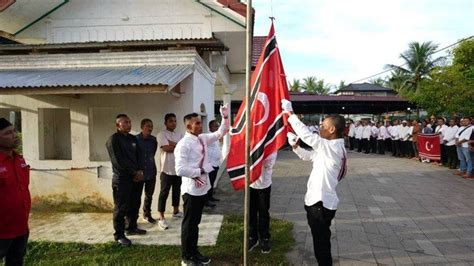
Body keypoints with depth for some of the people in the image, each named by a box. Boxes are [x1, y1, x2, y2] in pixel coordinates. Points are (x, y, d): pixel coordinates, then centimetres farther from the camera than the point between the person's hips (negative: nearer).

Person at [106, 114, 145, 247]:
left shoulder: (133, 138, 12)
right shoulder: (113, 139, -10)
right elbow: (118, 161, -16)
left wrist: (138, 171, -2)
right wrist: (135, 172, -13)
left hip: (133, 177, 7)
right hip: (121, 178, -7)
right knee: (121, 208, 0)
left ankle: (132, 227, 31)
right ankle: (119, 235, 10)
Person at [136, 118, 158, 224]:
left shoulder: (153, 140, 0)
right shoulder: (135, 139, -10)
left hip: (151, 172, 4)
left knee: (149, 195, 15)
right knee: (137, 196, 3)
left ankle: (147, 214, 32)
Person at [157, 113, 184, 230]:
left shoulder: (179, 135, 11)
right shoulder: (162, 134, -8)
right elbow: (166, 148, -21)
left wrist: (172, 144, -14)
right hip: (167, 169, -6)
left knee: (177, 191, 18)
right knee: (164, 193, -1)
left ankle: (176, 211, 34)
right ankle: (161, 218, 4)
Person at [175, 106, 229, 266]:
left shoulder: (202, 139, 6)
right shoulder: (184, 144, -18)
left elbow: (220, 133, 14)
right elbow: (180, 169, -25)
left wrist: (225, 117, 0)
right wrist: (200, 171, -16)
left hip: (203, 187, 8)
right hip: (191, 189, -8)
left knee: (195, 222, 19)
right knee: (189, 223, 6)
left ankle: (194, 252, 33)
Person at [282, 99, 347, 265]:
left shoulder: (332, 147, -19)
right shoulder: (329, 148, 11)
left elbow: (306, 134, -24)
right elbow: (309, 156, 21)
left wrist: (290, 113, -18)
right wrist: (295, 146, 4)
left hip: (321, 203, -10)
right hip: (319, 201, 10)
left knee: (321, 242, 4)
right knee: (321, 240, 23)